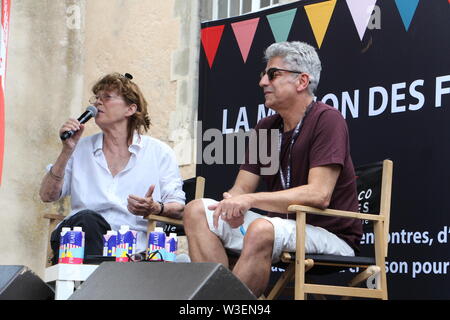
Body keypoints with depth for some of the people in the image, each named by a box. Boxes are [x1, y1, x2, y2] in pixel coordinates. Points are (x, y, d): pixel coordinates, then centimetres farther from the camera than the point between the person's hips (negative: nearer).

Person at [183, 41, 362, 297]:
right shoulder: (265, 128, 12)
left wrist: (251, 200, -24)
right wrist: (234, 205, -16)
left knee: (262, 230, -37)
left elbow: (319, 195, -21)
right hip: (283, 226, 8)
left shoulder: (326, 120, -11)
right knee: (197, 211, -5)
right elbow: (241, 189, 9)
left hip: (330, 235, -8)